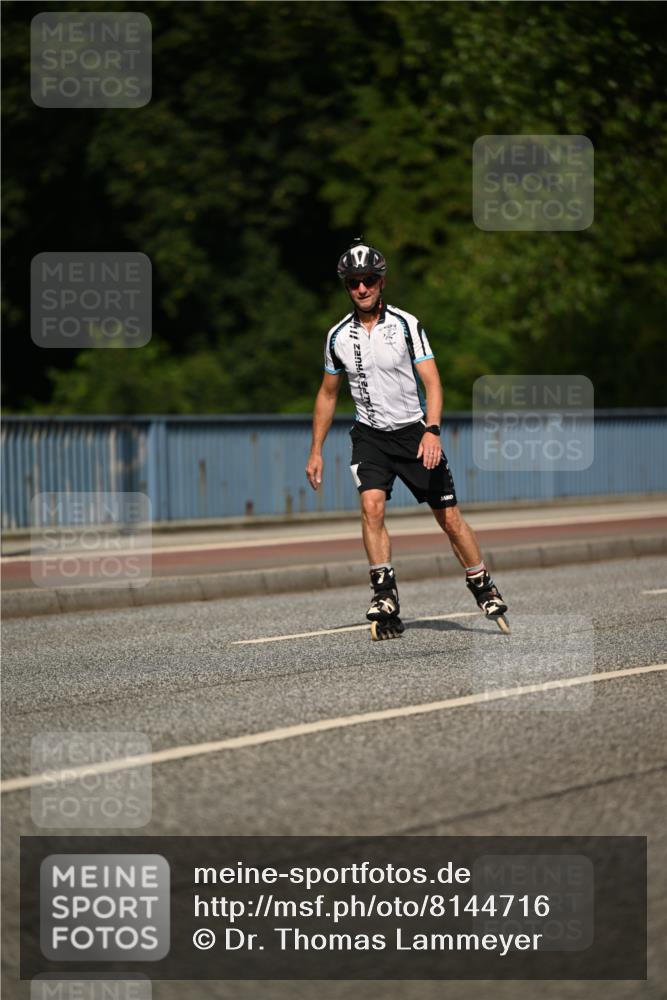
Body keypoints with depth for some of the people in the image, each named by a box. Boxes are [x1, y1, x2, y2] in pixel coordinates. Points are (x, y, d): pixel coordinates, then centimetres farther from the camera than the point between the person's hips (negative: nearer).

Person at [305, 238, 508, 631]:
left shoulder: (406, 325, -10)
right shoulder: (338, 337, 1)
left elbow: (432, 381, -15)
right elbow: (328, 394, 13)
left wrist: (432, 430, -29)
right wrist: (316, 451, 11)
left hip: (414, 432, -2)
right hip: (371, 435, 2)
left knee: (449, 518, 1)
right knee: (372, 505, -22)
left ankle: (484, 588, 19)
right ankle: (385, 595, -17)